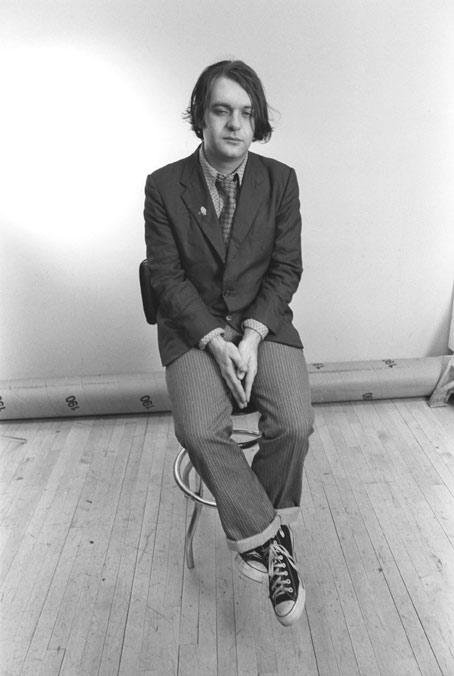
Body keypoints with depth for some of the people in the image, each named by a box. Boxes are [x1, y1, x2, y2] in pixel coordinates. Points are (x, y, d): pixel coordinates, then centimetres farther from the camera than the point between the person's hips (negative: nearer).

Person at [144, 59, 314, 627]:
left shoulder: (280, 180, 2)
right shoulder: (164, 186, -2)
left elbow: (286, 269, 0)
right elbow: (167, 277, -5)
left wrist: (251, 336, -14)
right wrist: (215, 340, -17)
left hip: (265, 322, 2)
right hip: (194, 326, 0)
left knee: (294, 424, -21)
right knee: (198, 431, -25)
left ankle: (254, 533, 7)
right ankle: (268, 537, 0)